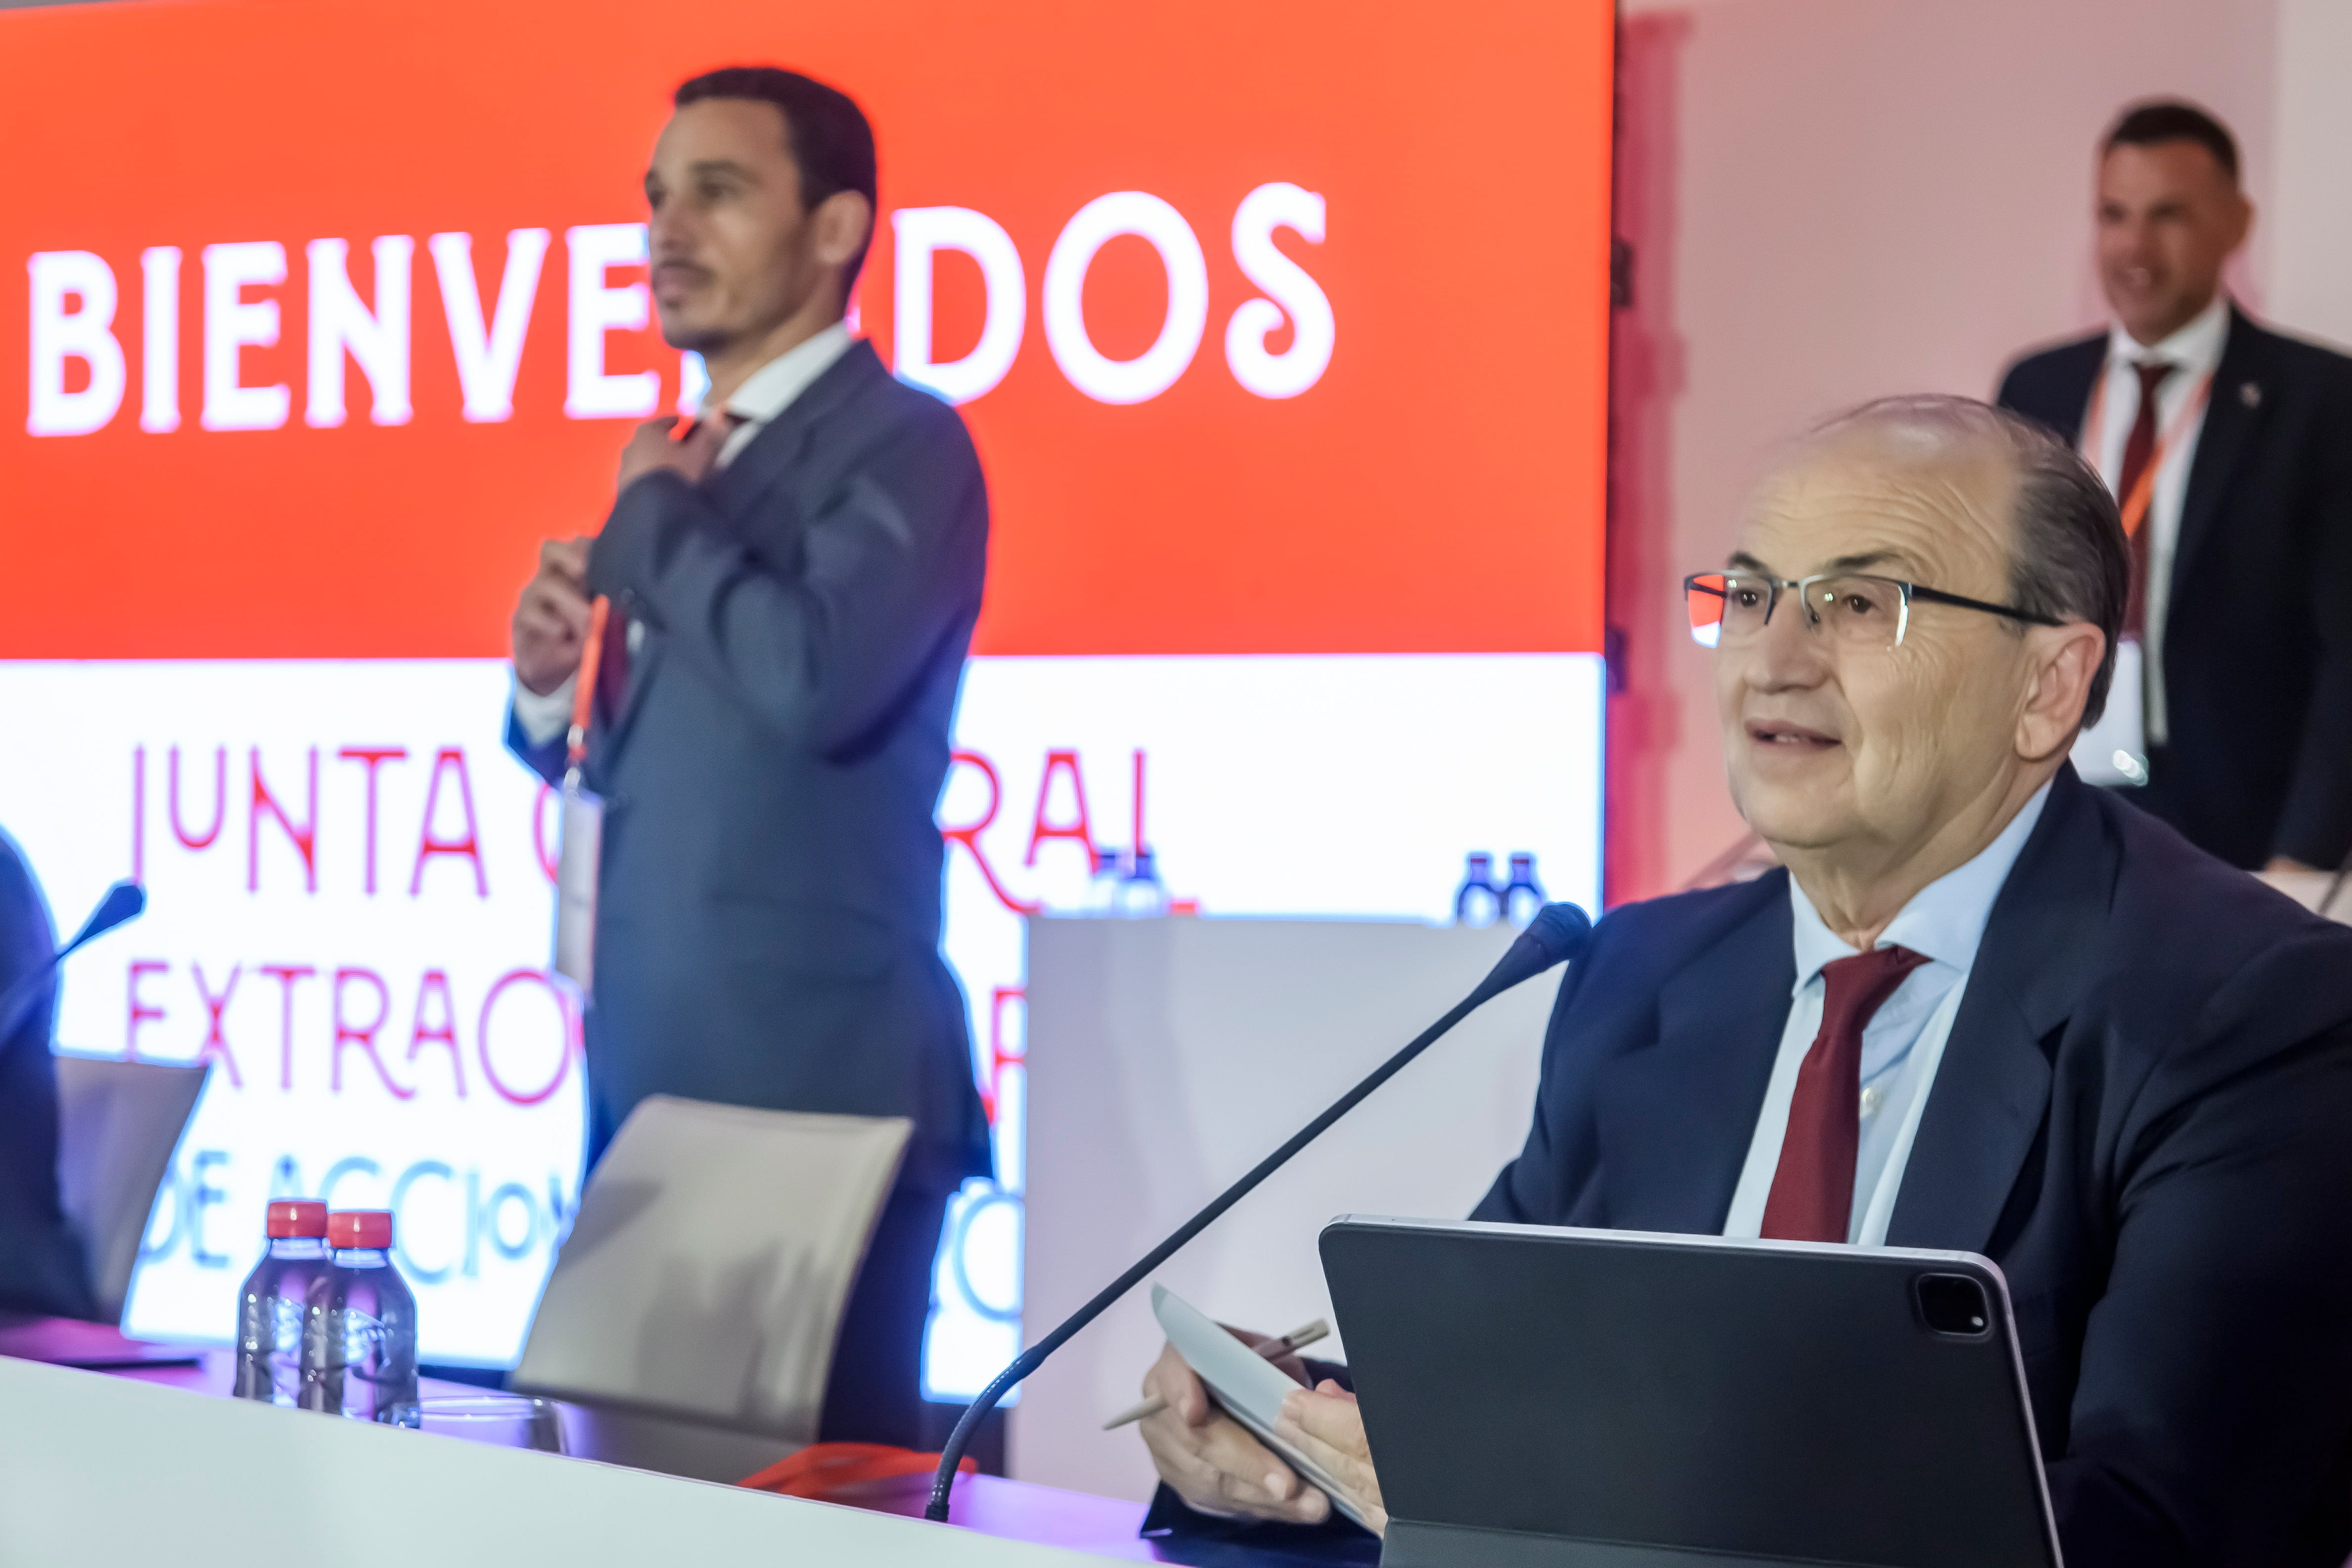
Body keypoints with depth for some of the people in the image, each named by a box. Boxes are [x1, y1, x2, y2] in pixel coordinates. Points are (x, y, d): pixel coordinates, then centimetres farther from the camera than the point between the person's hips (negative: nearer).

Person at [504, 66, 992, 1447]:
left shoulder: (902, 445, -9)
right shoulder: (700, 465, 17)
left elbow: (814, 683, -28)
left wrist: (657, 513, -12)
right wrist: (554, 691, 1)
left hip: (818, 1088, -9)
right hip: (658, 1083, 9)